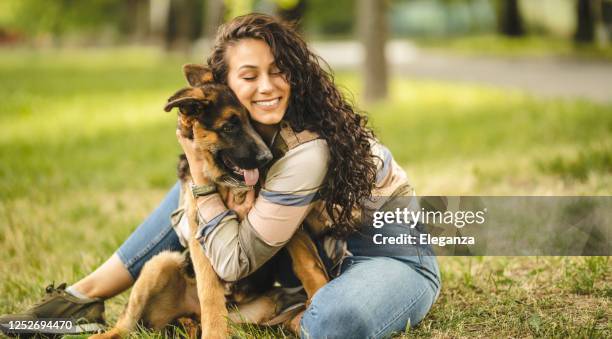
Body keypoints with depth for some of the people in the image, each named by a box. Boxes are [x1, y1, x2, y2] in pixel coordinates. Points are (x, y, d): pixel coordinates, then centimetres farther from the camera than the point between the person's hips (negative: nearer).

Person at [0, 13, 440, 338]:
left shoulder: (307, 152, -31)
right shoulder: (248, 128, -8)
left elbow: (234, 262, -25)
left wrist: (200, 167, -23)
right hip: (324, 244, 8)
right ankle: (85, 296, 5)